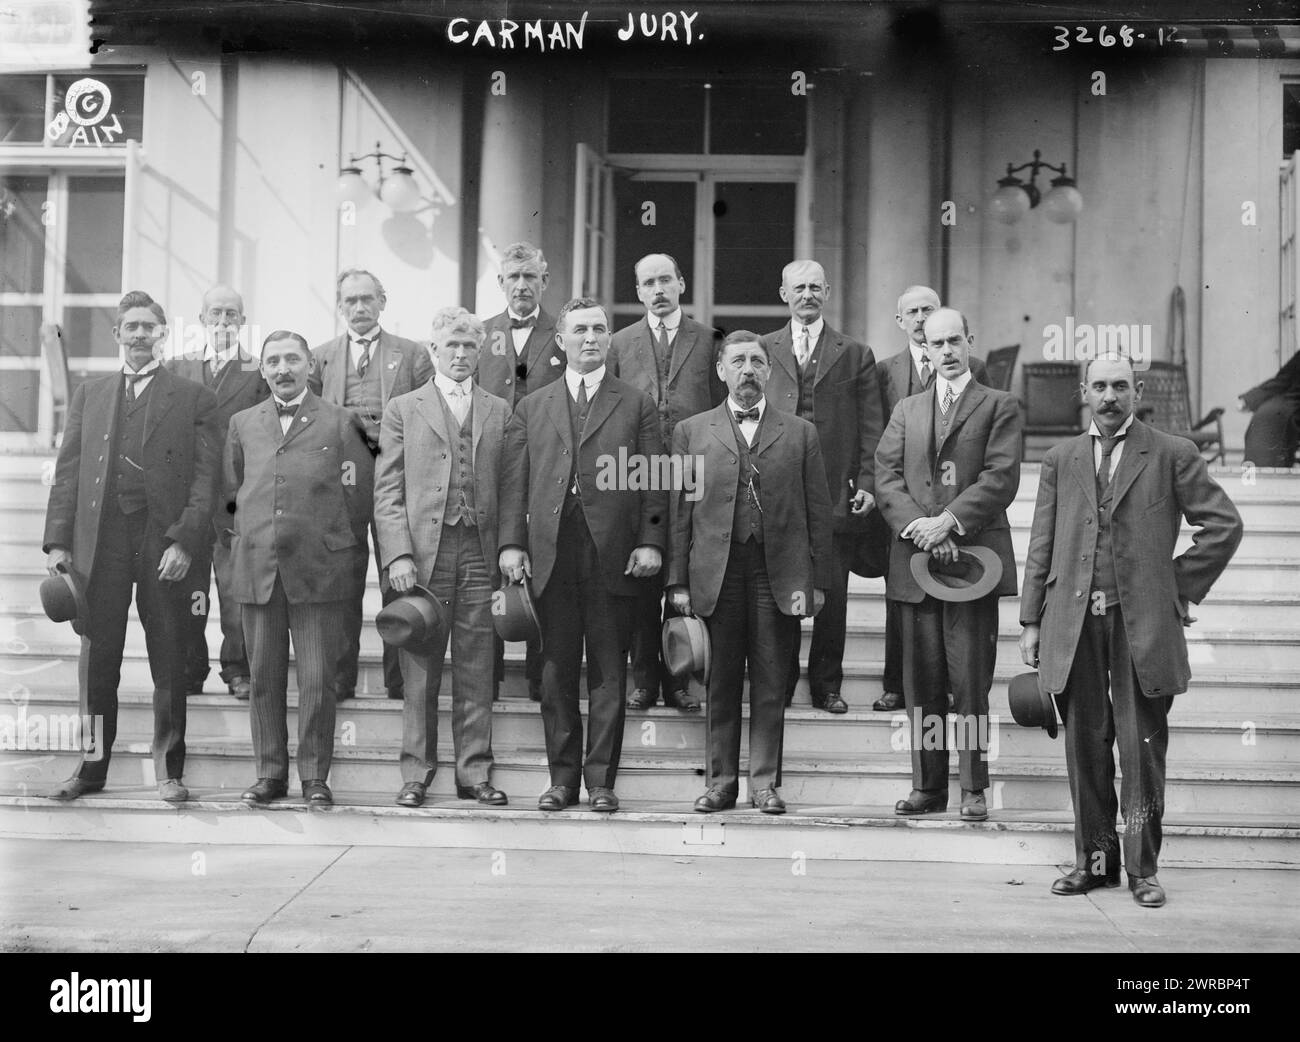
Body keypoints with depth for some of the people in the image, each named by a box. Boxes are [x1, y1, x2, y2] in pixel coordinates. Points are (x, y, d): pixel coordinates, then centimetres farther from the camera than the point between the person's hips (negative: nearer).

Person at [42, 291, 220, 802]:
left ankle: (169, 770, 10)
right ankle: (91, 766, 15)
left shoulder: (193, 397, 7)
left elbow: (205, 476, 0)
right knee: (97, 658, 5)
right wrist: (58, 542, 2)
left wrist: (185, 541, -12)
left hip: (165, 543, -2)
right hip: (100, 540, 2)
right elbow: (68, 472, 12)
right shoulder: (89, 395, 16)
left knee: (169, 661, 2)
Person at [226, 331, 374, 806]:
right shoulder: (243, 424, 14)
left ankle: (315, 776, 7)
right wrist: (241, 540, 13)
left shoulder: (340, 423, 4)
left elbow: (362, 492, 5)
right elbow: (230, 493, 21)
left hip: (317, 571, -3)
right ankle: (270, 773, 15)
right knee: (264, 677, 6)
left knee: (317, 680, -2)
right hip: (256, 570, 3)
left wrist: (341, 550, 5)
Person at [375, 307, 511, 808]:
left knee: (476, 672, 4)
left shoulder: (499, 411, 15)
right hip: (423, 552, -2)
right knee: (420, 671, 2)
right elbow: (387, 490, 3)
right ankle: (416, 774, 10)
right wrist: (398, 554, -8)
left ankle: (475, 773, 11)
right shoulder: (403, 409, 9)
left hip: (480, 552, 2)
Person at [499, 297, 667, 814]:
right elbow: (514, 480, 10)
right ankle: (562, 776, 14)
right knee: (556, 672, 5)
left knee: (608, 674, 2)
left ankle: (601, 779, 8)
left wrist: (651, 541, -6)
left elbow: (653, 480, 4)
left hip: (614, 553, -2)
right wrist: (511, 543, 0)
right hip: (551, 554, 2)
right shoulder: (533, 407, 15)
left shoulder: (637, 405, 9)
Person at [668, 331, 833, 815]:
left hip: (779, 574, 0)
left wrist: (818, 580, 0)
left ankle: (765, 782, 9)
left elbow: (818, 512, 8)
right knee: (721, 682, 5)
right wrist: (679, 581, 0)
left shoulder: (800, 433, 11)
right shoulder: (691, 431, 10)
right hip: (716, 572, 0)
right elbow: (679, 511, 7)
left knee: (771, 684, 2)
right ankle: (721, 781, 13)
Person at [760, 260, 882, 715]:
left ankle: (826, 686, 14)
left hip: (836, 491, 0)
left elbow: (870, 426, 6)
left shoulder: (856, 355, 9)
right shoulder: (762, 350, 11)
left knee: (833, 594, 3)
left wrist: (866, 483, -4)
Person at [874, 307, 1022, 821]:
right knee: (922, 681, 6)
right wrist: (917, 525, -10)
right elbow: (886, 478, 7)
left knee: (971, 681, -3)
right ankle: (927, 785, 13)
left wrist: (949, 521, -14)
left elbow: (1001, 478, -5)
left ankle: (973, 788, 4)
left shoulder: (999, 406, 7)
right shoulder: (906, 411, 18)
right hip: (915, 559, 4)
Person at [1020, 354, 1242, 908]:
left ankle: (1143, 868, 10)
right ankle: (1095, 859, 17)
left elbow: (1224, 524, 3)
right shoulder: (1060, 459, 12)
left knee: (1142, 750, 1)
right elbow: (1041, 545, 12)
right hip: (1074, 623, 3)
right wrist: (1031, 620, 8)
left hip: (1143, 623, -3)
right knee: (1084, 746, 7)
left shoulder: (1172, 455, 2)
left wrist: (1183, 586, 0)